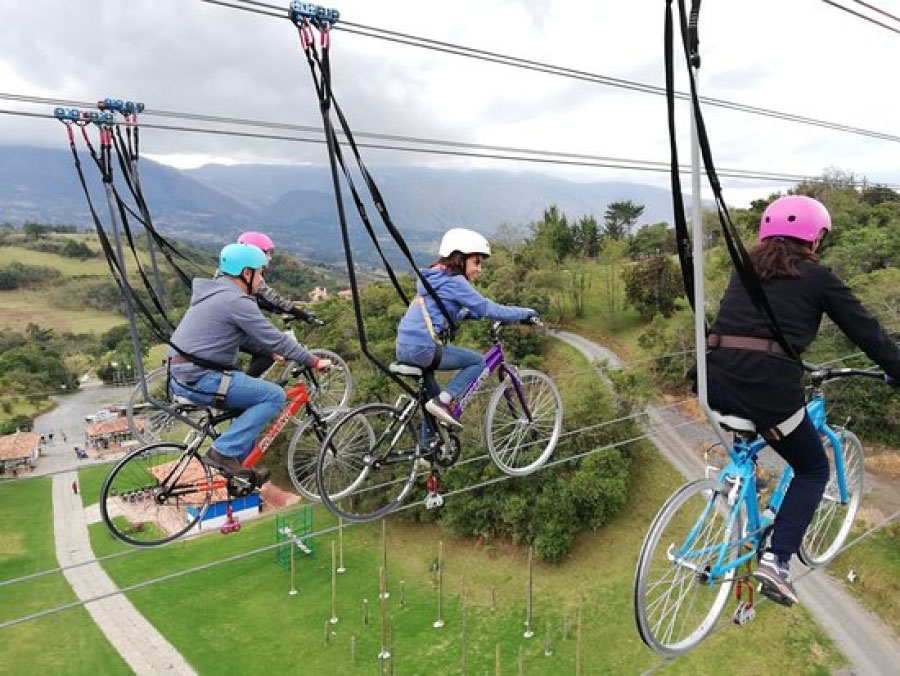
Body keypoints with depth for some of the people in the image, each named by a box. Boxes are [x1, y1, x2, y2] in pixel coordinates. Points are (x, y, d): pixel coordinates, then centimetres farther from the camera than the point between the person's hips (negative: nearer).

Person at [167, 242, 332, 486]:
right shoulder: (237, 301, -15)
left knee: (252, 396, 22)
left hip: (179, 374, 10)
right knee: (274, 396, -9)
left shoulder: (213, 292, 16)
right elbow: (276, 339, -13)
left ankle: (240, 466, 22)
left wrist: (271, 352, 24)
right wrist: (315, 362, -4)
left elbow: (247, 335, 26)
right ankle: (224, 452, -8)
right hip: (199, 379, -10)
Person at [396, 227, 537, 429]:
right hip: (423, 348, -9)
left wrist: (470, 314, 19)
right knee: (478, 361, 3)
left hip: (404, 348, 9)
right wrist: (526, 313, 0)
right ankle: (442, 401, -6)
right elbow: (488, 309, -9)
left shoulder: (434, 278, 20)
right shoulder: (454, 281, -8)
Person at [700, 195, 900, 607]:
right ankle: (776, 561, 7)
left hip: (716, 383, 5)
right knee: (813, 469, 19)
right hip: (768, 386, -5)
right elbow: (865, 330, 13)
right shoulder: (817, 278, 8)